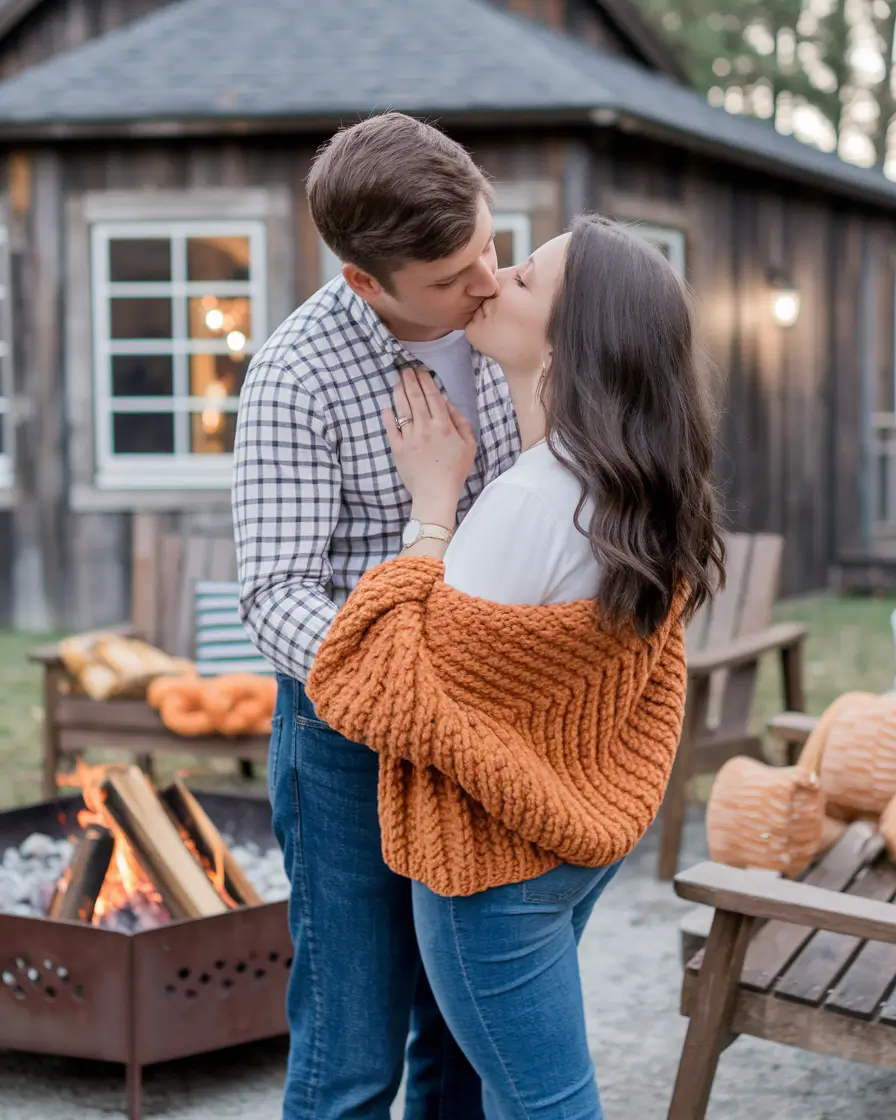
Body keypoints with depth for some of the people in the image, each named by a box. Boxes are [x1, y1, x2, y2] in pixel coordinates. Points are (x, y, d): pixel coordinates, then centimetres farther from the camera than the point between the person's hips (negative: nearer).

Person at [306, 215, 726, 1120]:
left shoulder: (533, 502, -31)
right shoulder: (643, 491, -3)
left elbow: (408, 682, -21)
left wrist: (433, 502, -16)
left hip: (495, 856, -9)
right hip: (581, 829, 9)